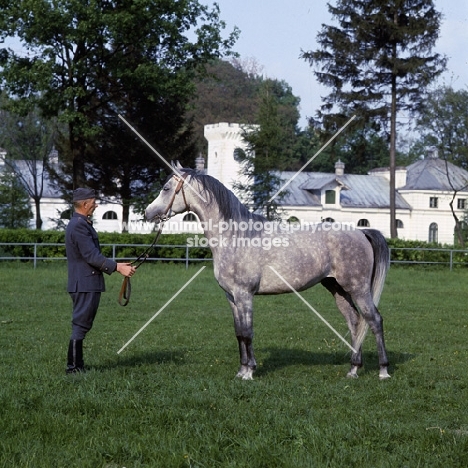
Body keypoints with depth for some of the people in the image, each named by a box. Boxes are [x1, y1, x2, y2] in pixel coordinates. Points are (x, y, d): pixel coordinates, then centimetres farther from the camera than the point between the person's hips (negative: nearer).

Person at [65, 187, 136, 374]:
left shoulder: (82, 224, 16)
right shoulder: (79, 226, -18)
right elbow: (92, 256, -22)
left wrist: (114, 266, 20)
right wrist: (117, 267, -21)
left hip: (87, 283, 11)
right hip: (85, 284, -11)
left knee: (82, 325, 15)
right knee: (80, 325, -6)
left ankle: (76, 364, 21)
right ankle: (73, 366, -1)